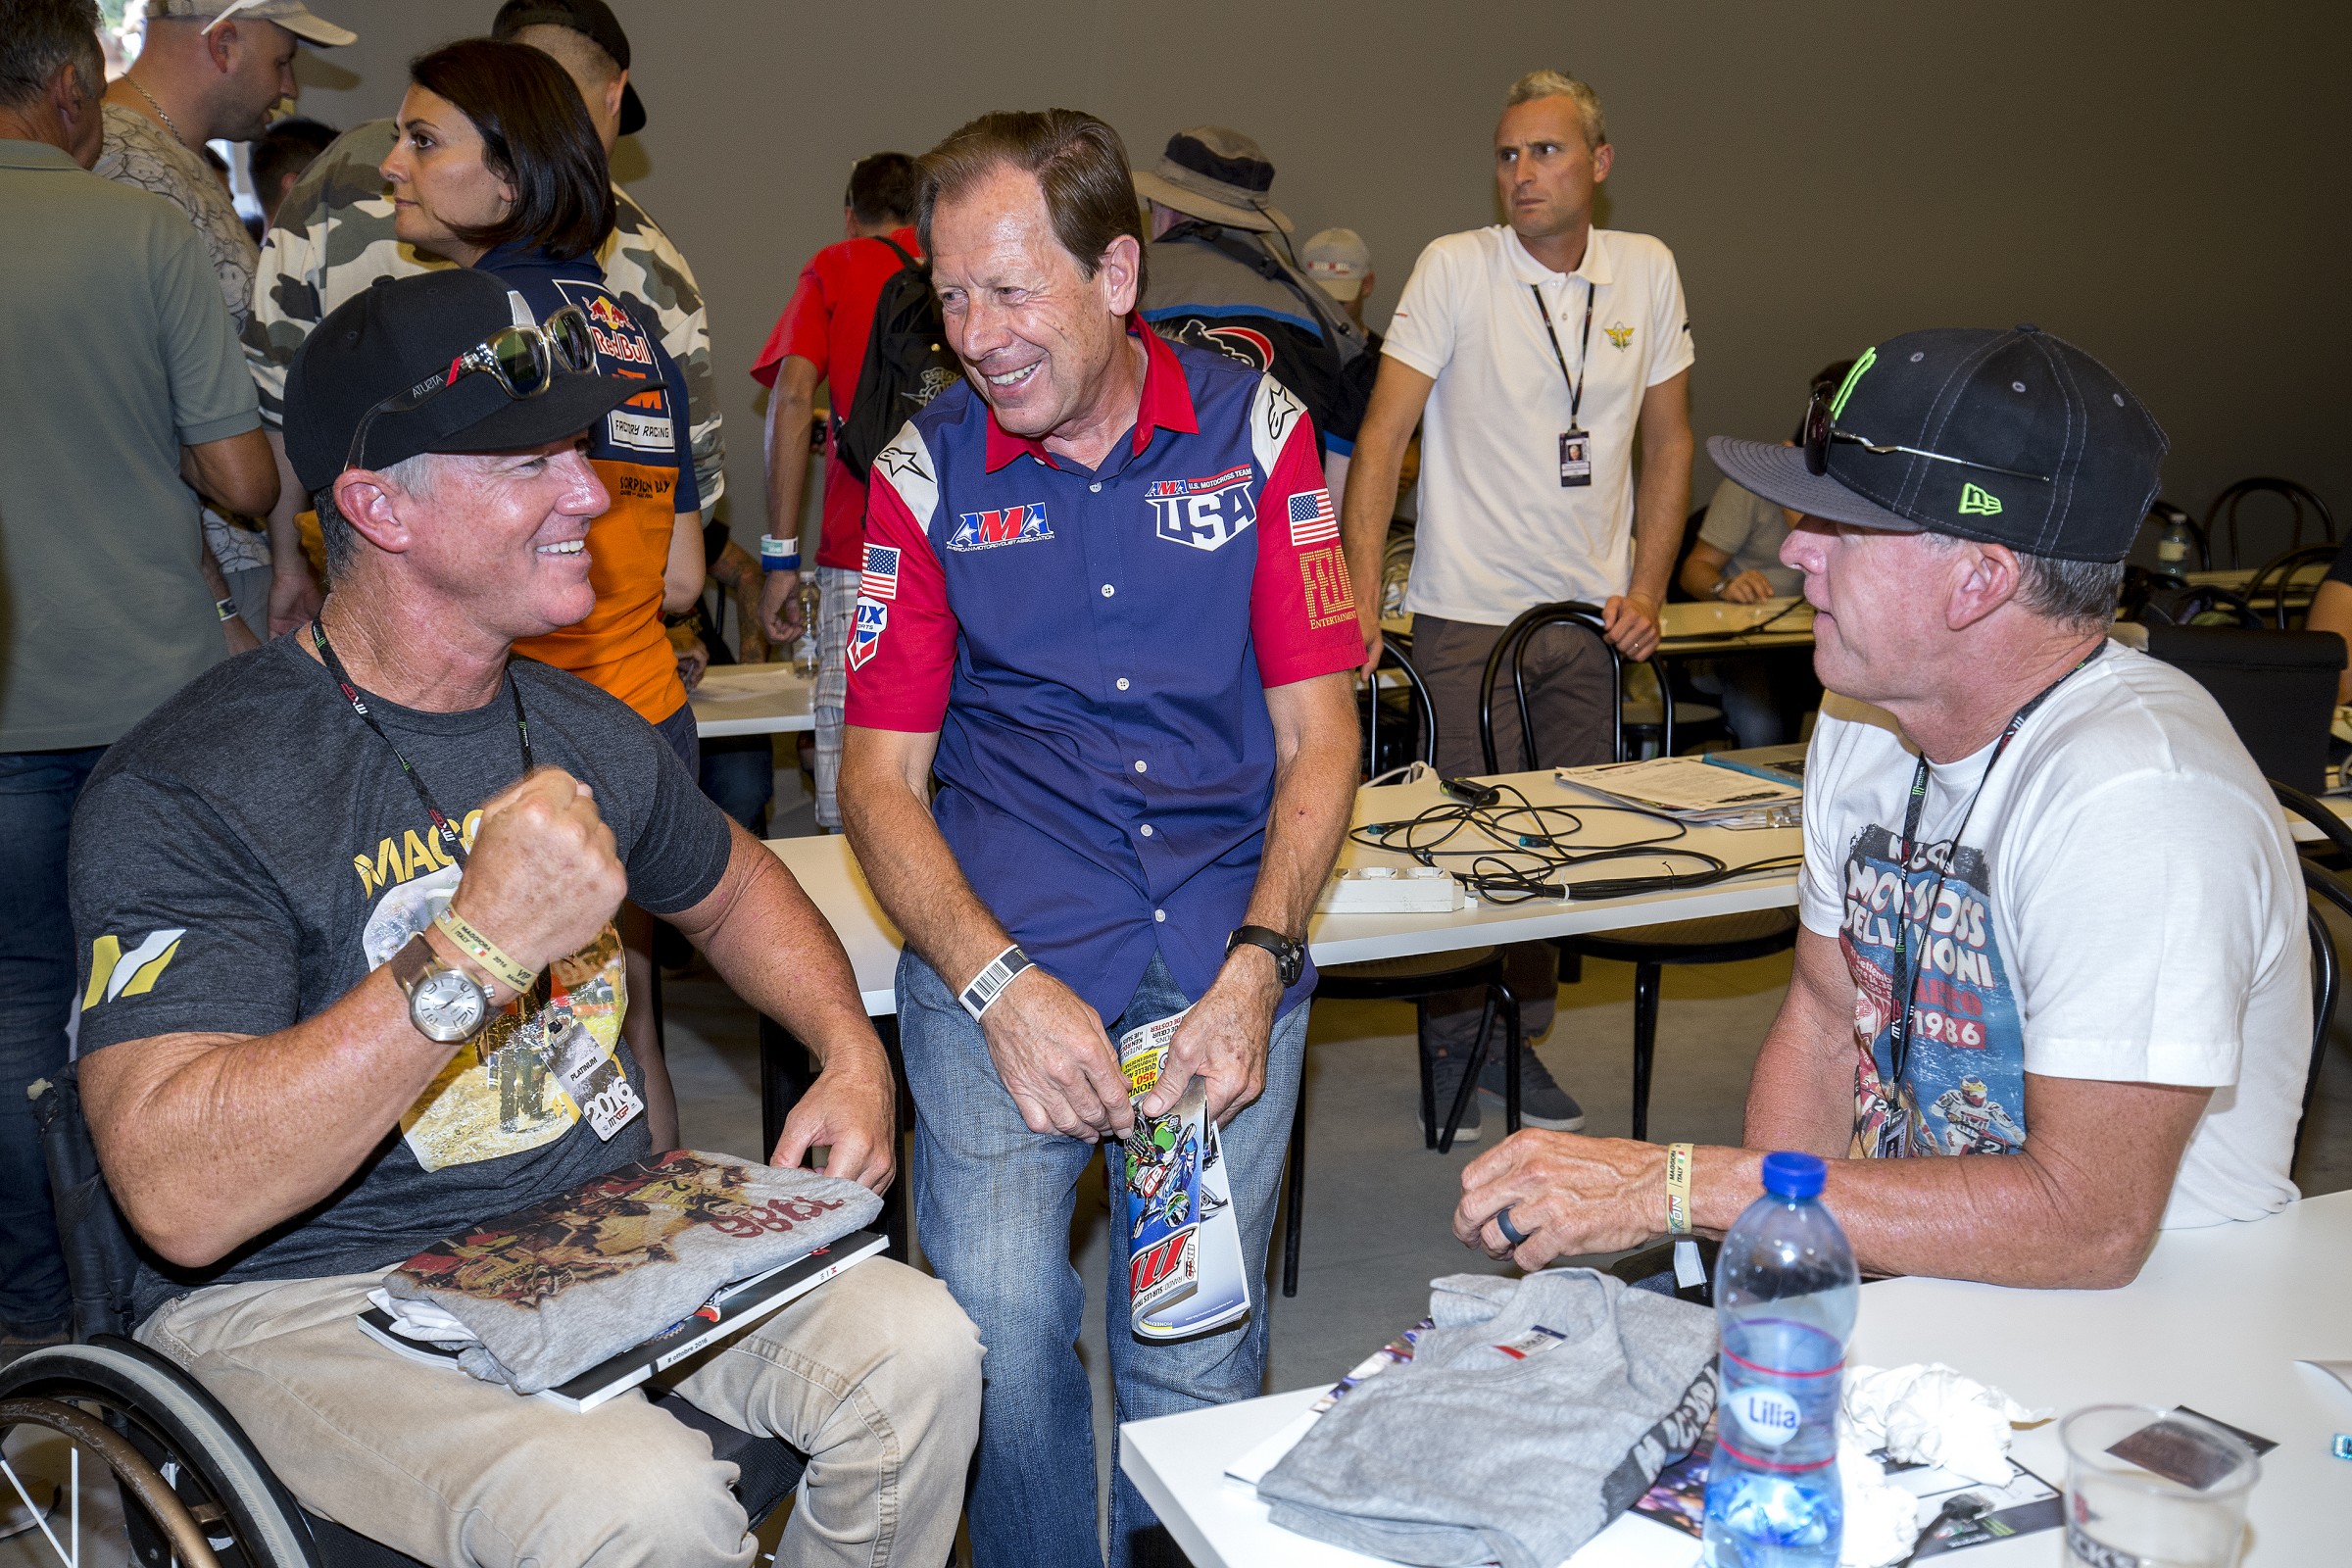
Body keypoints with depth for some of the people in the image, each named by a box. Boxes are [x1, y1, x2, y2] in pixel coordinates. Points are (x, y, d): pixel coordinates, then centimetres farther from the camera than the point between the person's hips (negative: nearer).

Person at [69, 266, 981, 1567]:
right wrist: (475, 950, -33)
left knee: (915, 1351, -16)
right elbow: (180, 1199, -27)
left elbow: (729, 889, 25)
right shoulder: (182, 796, -16)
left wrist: (852, 1055, 7)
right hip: (311, 1299, -6)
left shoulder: (582, 732, 6)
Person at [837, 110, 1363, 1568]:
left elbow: (1318, 732, 4)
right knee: (999, 1330, -15)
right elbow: (881, 777, 3)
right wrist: (998, 983, -13)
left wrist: (1257, 967, -10)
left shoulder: (1254, 427, 4)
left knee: (1199, 1361, -3)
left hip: (1227, 950, 1)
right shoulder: (928, 465, 3)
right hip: (1002, 948, 0)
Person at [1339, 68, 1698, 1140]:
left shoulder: (1647, 270, 5)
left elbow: (1668, 441, 11)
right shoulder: (1454, 268, -7)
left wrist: (1646, 591, 2)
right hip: (1470, 611, -4)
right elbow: (1383, 436, -9)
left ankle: (1518, 1040, 23)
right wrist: (1359, 600, -18)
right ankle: (1452, 1048, 17)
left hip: (1592, 613, 4)